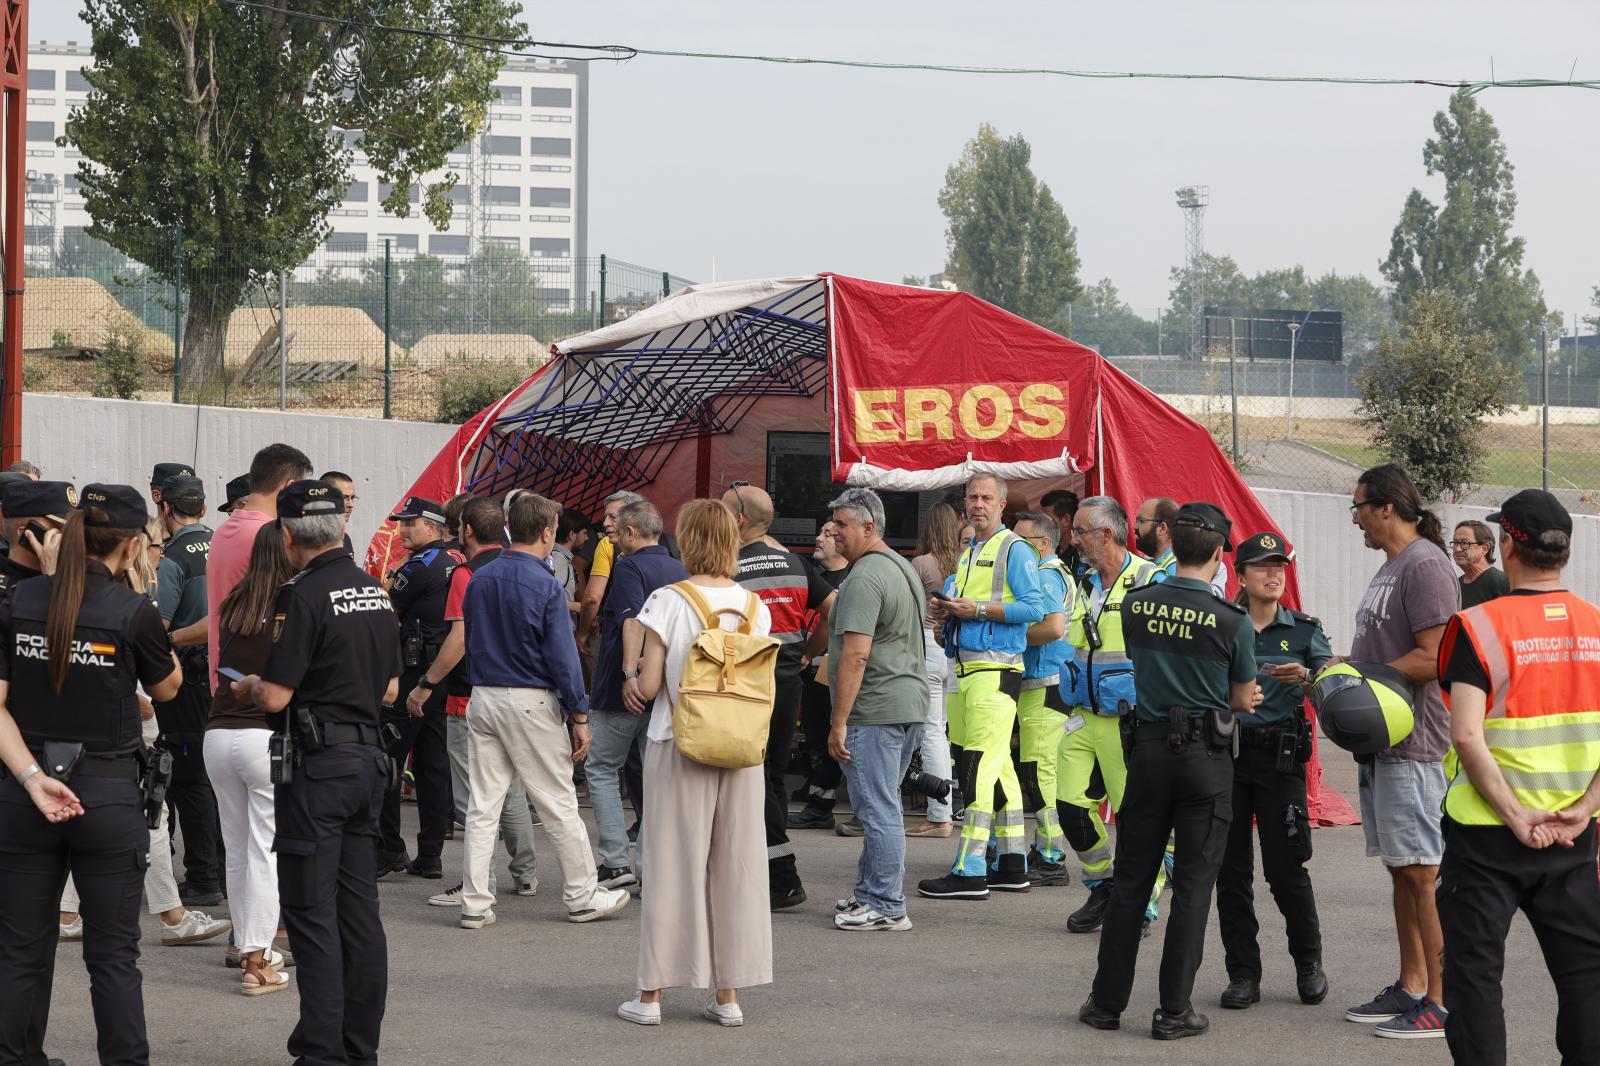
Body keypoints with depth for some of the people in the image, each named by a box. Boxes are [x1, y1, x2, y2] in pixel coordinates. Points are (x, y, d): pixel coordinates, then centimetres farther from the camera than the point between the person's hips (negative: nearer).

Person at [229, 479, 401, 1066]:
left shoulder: (302, 595, -15)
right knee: (360, 908, 11)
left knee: (311, 910, -3)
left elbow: (275, 695, -16)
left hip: (317, 764, -8)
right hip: (368, 757, 8)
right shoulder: (374, 591, 10)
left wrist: (247, 687, 4)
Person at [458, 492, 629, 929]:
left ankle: (475, 904, 5)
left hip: (482, 698, 5)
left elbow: (468, 643, 13)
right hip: (532, 703, -5)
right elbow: (562, 658, -12)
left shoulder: (479, 580, 6)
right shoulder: (545, 586, -12)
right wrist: (579, 717, -7)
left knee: (482, 806, 6)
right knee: (559, 805, 5)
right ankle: (582, 896, 15)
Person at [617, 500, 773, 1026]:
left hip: (681, 746, -3)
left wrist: (640, 671, 10)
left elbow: (649, 686, -11)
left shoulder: (669, 602, -10)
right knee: (737, 865, 8)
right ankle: (728, 993, 10)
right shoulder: (754, 606, 3)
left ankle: (652, 994, 6)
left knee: (673, 863, 2)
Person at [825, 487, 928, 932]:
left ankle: (885, 907, -3)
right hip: (911, 704, 10)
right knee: (882, 807, 16)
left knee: (878, 810, -6)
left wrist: (839, 722, -19)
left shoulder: (865, 577, -15)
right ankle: (871, 894, 23)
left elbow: (856, 653, -21)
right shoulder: (904, 568, 18)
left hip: (875, 709, -10)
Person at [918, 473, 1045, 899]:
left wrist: (978, 609, -16)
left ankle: (971, 871, -16)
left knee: (979, 768, -13)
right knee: (997, 769, 12)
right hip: (965, 670, 9)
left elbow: (1034, 608, -14)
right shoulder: (966, 553, 21)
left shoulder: (1014, 549, -5)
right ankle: (1012, 865, 17)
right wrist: (946, 611, 7)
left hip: (995, 670, -9)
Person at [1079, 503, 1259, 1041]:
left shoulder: (1135, 606, -1)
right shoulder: (1231, 621, -12)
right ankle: (1175, 1010, 4)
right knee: (1193, 884, 3)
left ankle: (1108, 1000, 15)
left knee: (1131, 879, 11)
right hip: (1207, 758, -3)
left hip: (1149, 750, 3)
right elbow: (1243, 700, 1)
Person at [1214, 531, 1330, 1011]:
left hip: (1281, 756, -1)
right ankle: (1243, 974, 10)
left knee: (1284, 867, -4)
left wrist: (1305, 678, -19)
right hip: (1227, 752, 1)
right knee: (1231, 868, 1)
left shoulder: (1305, 630, 6)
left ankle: (1309, 961, 17)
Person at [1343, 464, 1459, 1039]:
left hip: (1415, 746, -10)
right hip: (1383, 742, 10)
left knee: (1424, 874, -9)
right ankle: (1410, 988, 21)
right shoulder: (1390, 567, 18)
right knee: (1401, 870, 14)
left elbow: (1431, 658, -20)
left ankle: (1443, 1004, -6)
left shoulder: (1425, 564, -14)